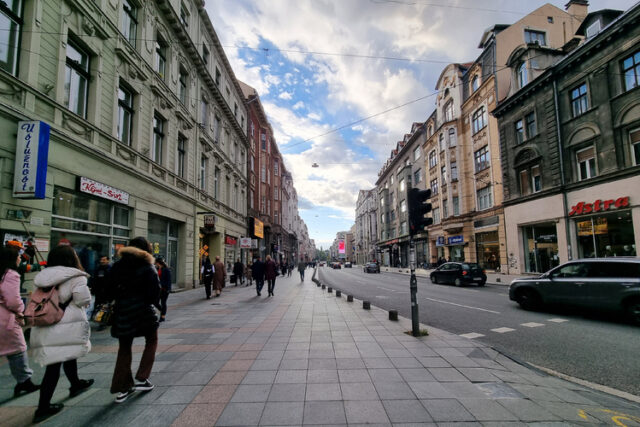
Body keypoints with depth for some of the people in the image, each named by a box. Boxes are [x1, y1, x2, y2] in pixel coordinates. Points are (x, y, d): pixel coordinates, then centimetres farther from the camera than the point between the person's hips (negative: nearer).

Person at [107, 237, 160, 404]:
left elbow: (111, 289, 6)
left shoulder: (118, 266, 4)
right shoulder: (147, 267, -9)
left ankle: (122, 389, 16)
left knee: (124, 348, 15)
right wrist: (155, 305, 5)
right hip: (143, 311, -4)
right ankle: (141, 379, 13)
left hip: (122, 312, 4)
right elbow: (155, 291, -12)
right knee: (151, 342, 17)